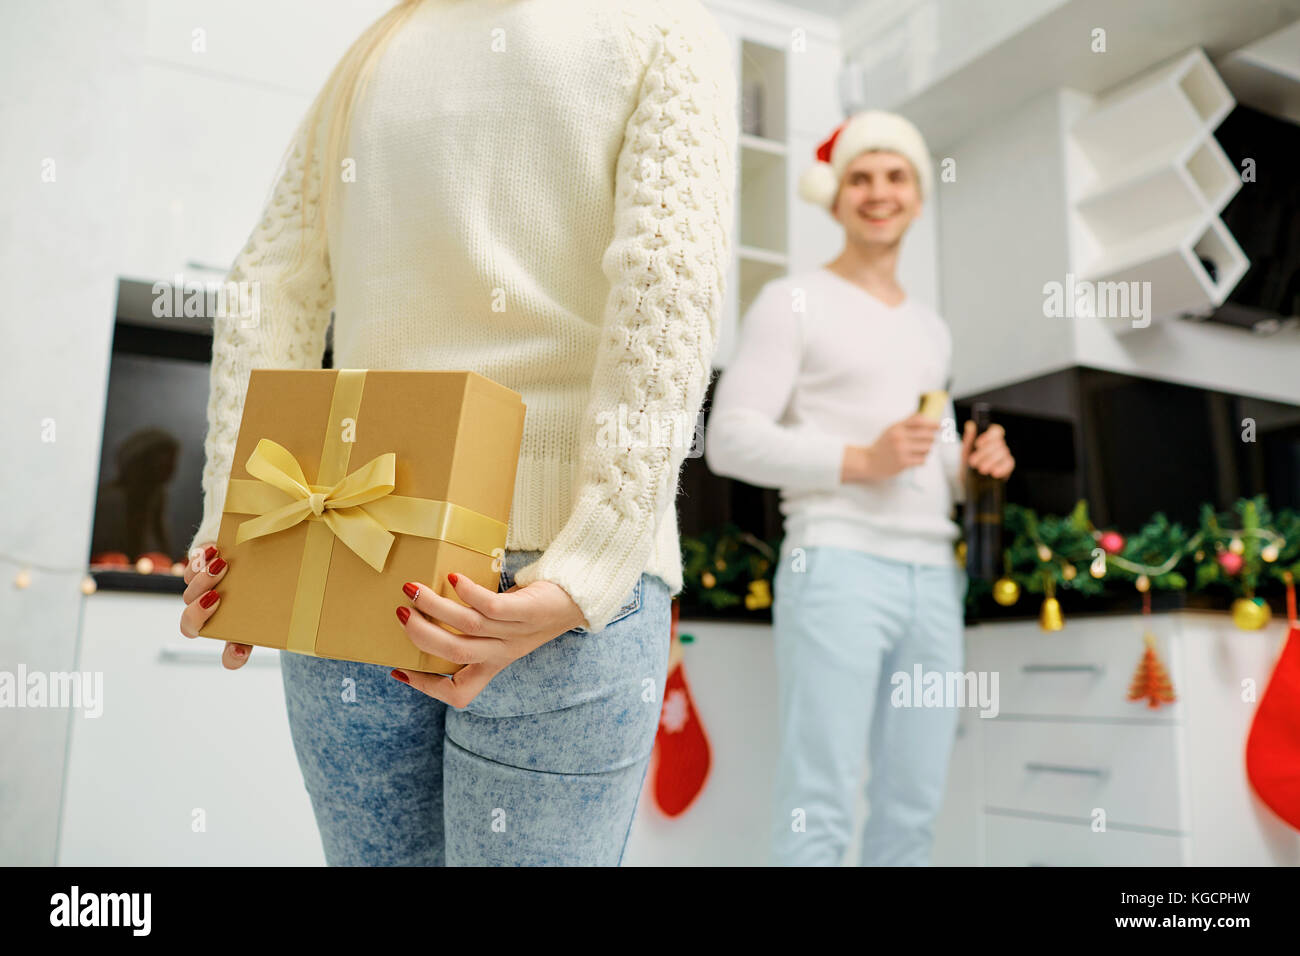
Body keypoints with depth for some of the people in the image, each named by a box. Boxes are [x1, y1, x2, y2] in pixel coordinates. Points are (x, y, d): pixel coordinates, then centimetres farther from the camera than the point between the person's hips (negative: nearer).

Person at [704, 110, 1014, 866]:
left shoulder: (931, 330, 25)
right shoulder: (794, 302, 5)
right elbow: (730, 437, -6)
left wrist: (972, 468, 8)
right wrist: (860, 461, -14)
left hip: (934, 575, 7)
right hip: (837, 562, -6)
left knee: (912, 807, 7)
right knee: (820, 806, -9)